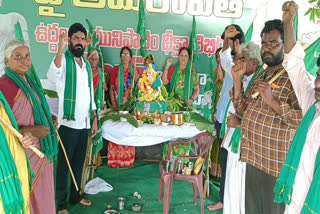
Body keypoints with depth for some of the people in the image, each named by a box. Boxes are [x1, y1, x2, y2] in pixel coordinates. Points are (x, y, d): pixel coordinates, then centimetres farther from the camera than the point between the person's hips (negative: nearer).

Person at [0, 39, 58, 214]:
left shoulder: (27, 81, 10)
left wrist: (48, 121, 5)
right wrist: (30, 131, -26)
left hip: (40, 151, 8)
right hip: (24, 154, -8)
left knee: (41, 193, 20)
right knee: (26, 196, 6)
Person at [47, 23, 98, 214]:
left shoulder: (87, 64, 13)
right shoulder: (63, 59, -8)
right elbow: (52, 76, -32)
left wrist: (95, 118, 14)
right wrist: (61, 49, -41)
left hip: (84, 123, 6)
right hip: (68, 123, -6)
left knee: (79, 162, 16)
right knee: (64, 164, 3)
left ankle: (75, 195, 31)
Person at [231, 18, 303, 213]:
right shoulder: (260, 77, 13)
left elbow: (304, 121, -21)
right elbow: (243, 111, 9)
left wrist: (272, 101, -27)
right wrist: (237, 80, -1)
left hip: (277, 164, -7)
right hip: (254, 160, 8)